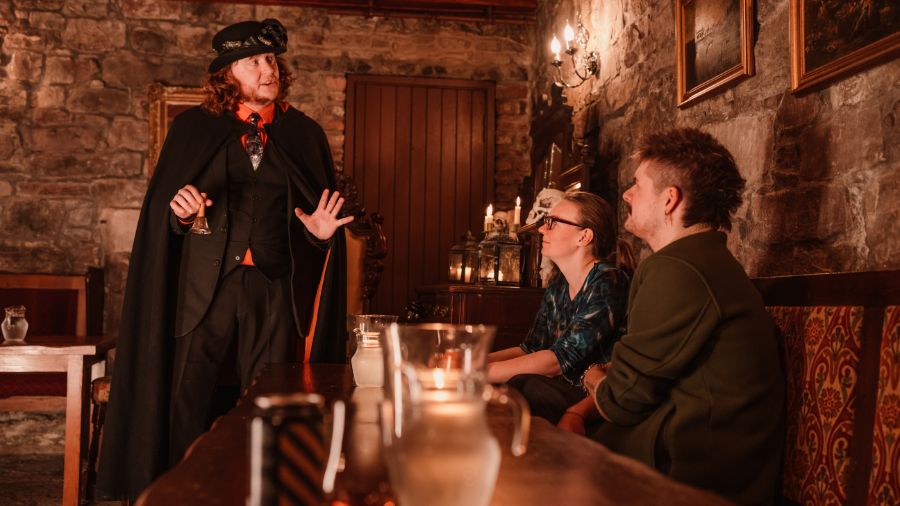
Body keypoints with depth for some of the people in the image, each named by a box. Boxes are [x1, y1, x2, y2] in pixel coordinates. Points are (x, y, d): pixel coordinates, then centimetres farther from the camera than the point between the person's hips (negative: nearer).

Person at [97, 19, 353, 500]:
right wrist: (180, 210, -15)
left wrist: (321, 232, -9)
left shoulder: (305, 134, 10)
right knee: (187, 396, -1)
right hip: (205, 283, 0)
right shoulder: (193, 127, 8)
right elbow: (158, 207, 7)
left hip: (274, 286, 1)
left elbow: (322, 215, 13)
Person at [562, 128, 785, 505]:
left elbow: (620, 400, -16)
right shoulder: (704, 260, 13)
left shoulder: (675, 271, -22)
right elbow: (635, 368, 12)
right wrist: (577, 412, -1)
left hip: (695, 473, -9)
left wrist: (594, 381, 6)